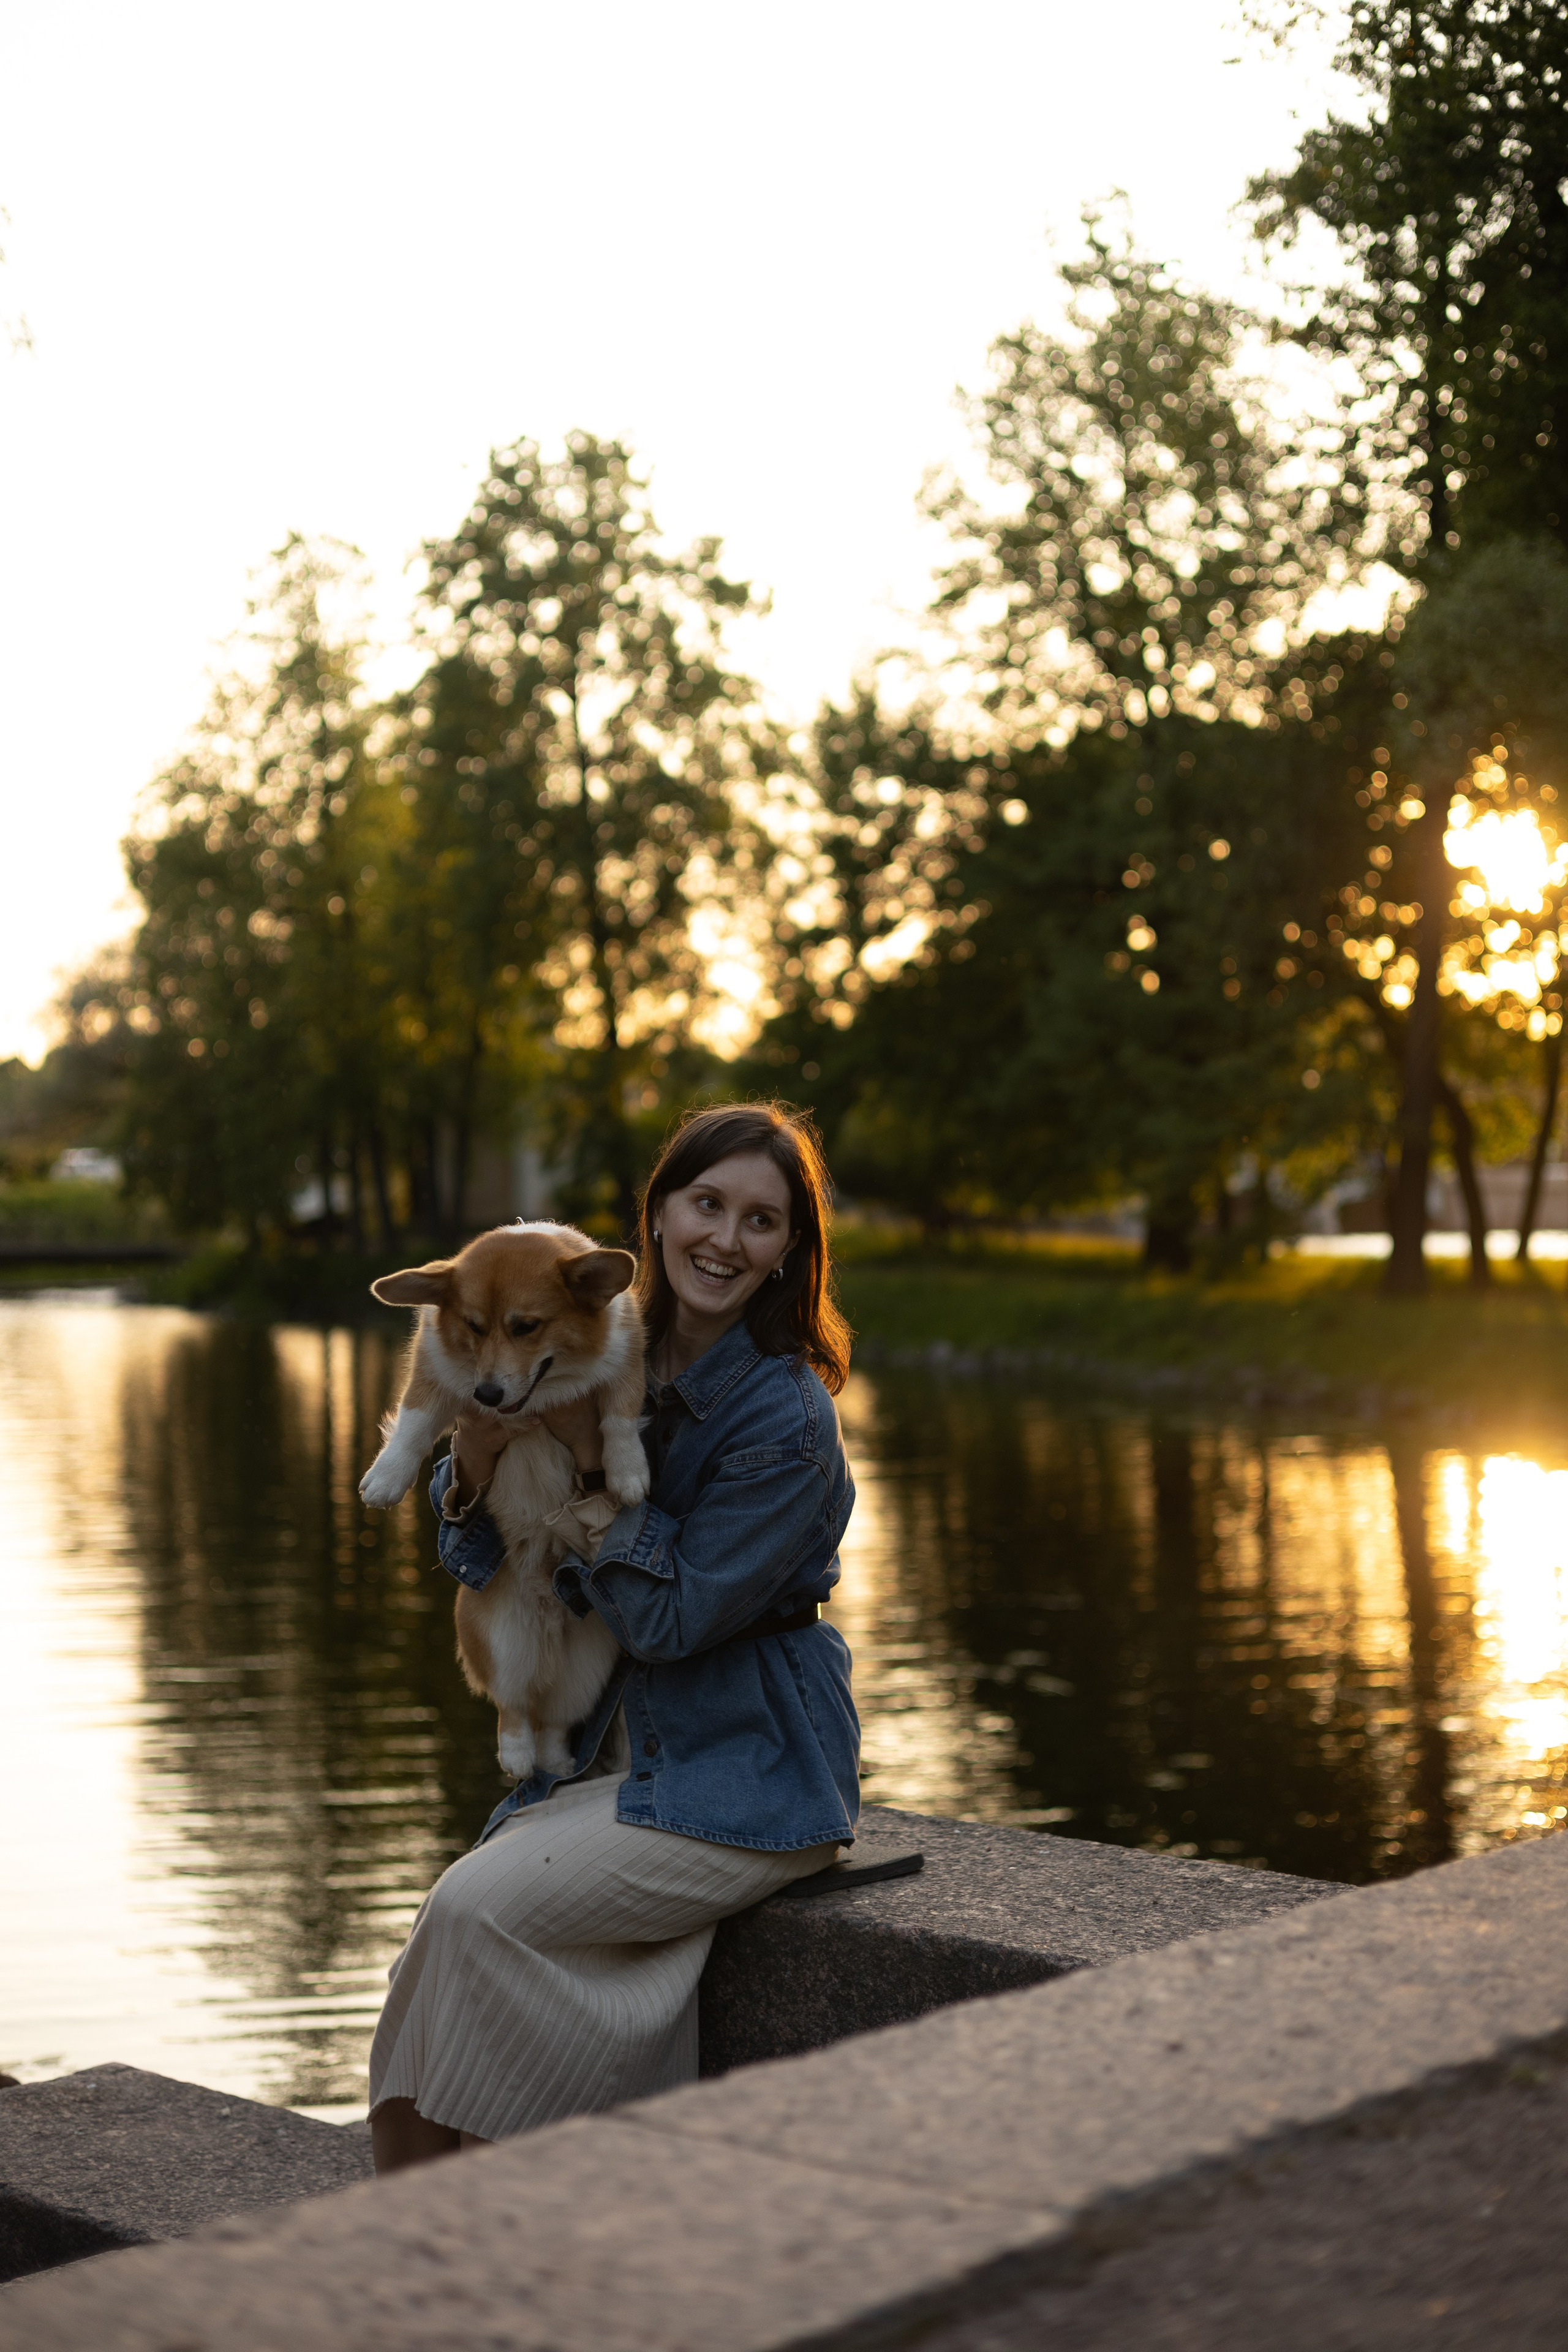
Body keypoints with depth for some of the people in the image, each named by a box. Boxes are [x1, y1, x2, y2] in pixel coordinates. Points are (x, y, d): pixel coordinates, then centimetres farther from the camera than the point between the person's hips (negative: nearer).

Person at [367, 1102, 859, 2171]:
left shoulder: (788, 1419, -17)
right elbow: (492, 1567, 7)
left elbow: (669, 1617, -18)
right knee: (459, 1927, -13)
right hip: (618, 1753, 7)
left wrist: (587, 1460, -19)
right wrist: (478, 1462, -14)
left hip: (745, 1779, -7)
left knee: (479, 1909, -20)